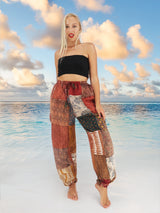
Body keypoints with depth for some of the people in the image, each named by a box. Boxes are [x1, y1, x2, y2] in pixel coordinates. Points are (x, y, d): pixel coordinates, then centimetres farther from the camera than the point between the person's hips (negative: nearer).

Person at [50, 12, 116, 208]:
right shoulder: (58, 53, 18)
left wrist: (97, 103, -9)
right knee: (64, 143, 4)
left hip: (83, 94, -2)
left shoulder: (88, 47, 9)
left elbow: (94, 77, 1)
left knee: (99, 138, -12)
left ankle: (102, 184, 9)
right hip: (60, 95, 3)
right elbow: (58, 78, 17)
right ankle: (71, 183, 23)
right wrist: (53, 105, 13)